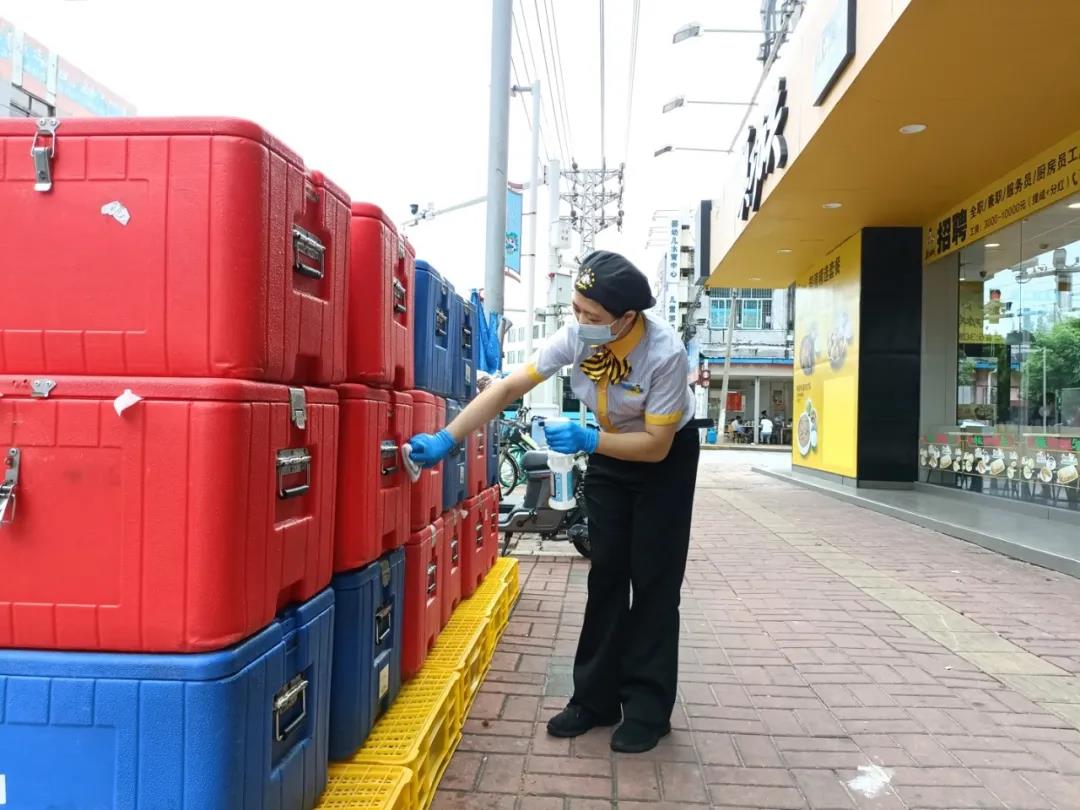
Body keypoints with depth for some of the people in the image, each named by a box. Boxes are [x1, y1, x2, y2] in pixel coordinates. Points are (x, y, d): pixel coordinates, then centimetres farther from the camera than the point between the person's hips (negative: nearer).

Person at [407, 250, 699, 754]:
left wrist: (588, 441, -40)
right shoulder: (576, 336, -21)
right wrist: (446, 440, -26)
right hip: (608, 453, 4)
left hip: (664, 458, -4)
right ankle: (596, 697, 17)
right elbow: (508, 388, -20)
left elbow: (656, 444, -28)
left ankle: (648, 707, 11)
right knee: (606, 576, 6)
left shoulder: (664, 353, -34)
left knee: (654, 581, -2)